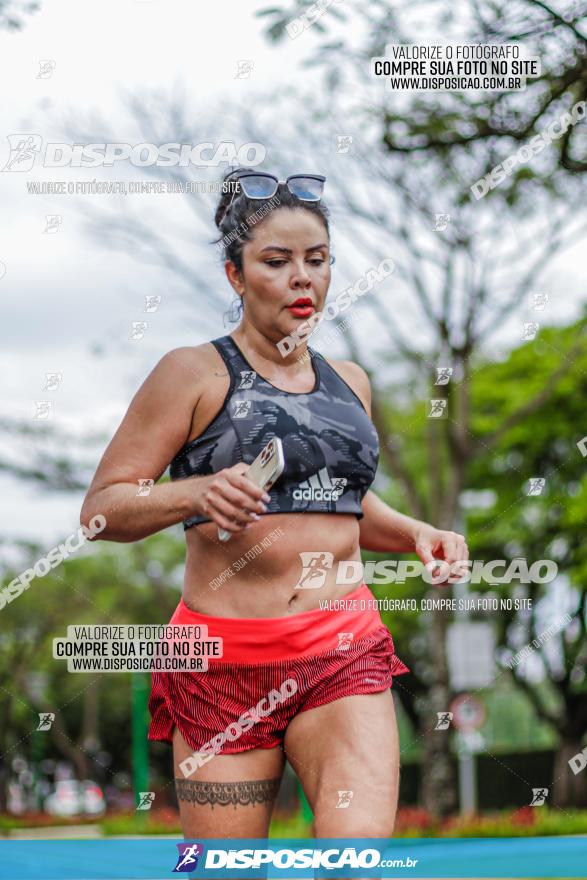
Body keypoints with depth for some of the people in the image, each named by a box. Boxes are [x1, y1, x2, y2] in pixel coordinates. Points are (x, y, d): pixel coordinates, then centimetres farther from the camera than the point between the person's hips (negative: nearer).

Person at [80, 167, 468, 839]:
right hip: (227, 658, -3)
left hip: (345, 654, 4)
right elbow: (100, 507, -4)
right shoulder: (195, 373, 0)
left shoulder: (349, 381, 17)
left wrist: (417, 536, 15)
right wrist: (196, 494, -22)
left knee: (361, 849, -18)